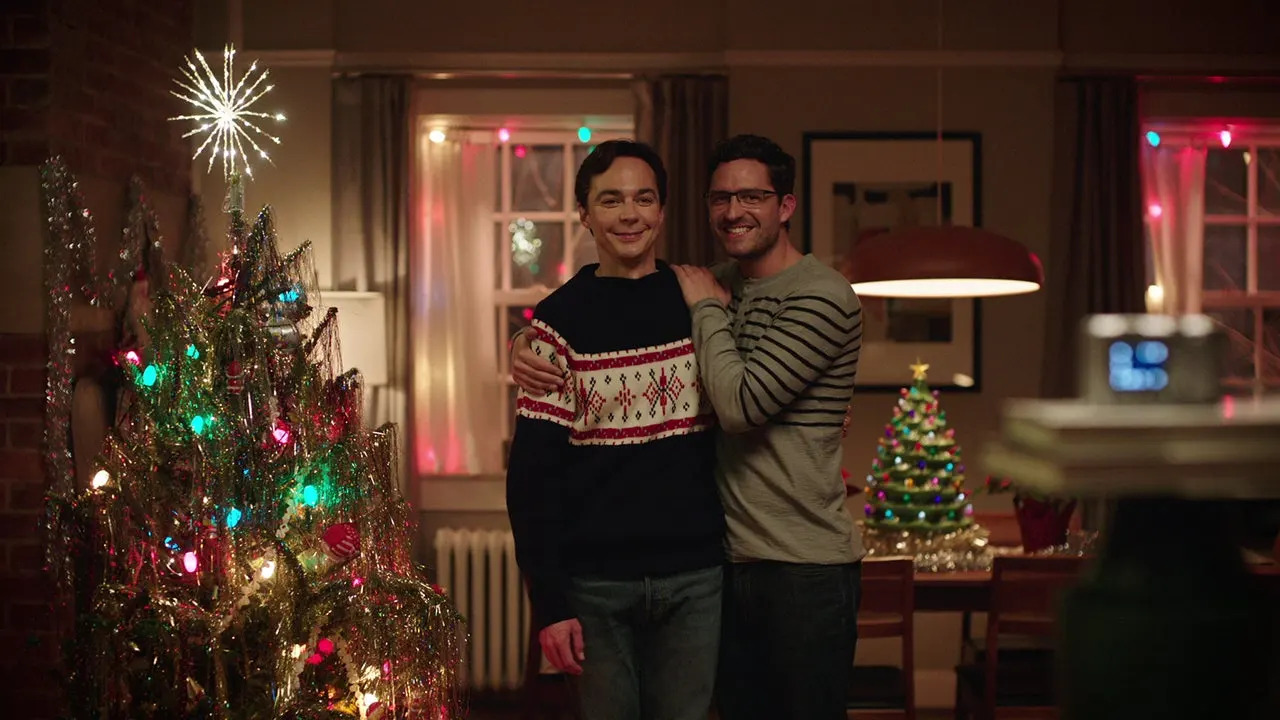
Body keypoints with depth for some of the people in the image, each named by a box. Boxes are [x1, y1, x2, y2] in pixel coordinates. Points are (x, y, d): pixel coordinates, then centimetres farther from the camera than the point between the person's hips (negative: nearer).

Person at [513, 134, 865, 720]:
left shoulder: (821, 298, -14)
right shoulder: (718, 285, 10)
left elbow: (741, 404, -23)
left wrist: (707, 308, -10)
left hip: (806, 567, -7)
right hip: (733, 558, 7)